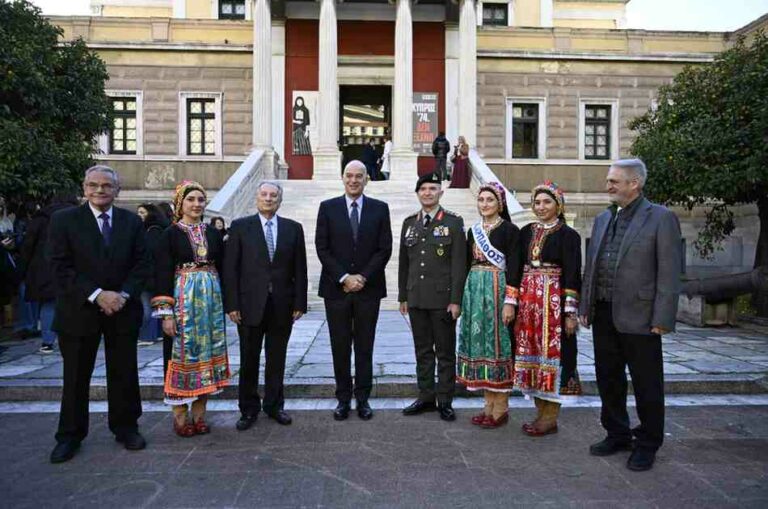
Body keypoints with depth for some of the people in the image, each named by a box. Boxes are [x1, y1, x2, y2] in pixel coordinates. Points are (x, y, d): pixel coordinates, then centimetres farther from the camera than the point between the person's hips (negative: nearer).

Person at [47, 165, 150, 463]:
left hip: (123, 310, 2)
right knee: (76, 377, 10)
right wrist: (97, 295, -17)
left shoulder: (132, 221, 5)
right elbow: (60, 267, -8)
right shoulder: (64, 220, -2)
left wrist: (124, 295, -12)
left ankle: (126, 428, 25)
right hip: (79, 311, -1)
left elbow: (142, 264, 2)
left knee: (124, 374, 10)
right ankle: (70, 436, 26)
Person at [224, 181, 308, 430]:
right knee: (249, 360, 8)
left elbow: (299, 269, 4)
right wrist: (232, 304, -7)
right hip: (250, 304, -1)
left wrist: (299, 303, 0)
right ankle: (249, 409, 23)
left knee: (277, 358, 11)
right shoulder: (240, 227, 1)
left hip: (282, 305, 1)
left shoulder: (293, 228, 5)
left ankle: (274, 405, 26)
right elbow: (230, 268, -1)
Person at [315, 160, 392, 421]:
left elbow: (385, 249, 0)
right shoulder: (328, 207, 3)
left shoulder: (380, 208, 4)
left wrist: (363, 277, -10)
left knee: (365, 347, 8)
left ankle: (363, 398, 19)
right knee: (340, 347, 7)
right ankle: (343, 398, 19)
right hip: (336, 288, 0)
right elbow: (322, 248, -1)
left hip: (368, 288, 0)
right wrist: (344, 278, -10)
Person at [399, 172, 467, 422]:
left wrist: (456, 300, -12)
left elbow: (459, 264, -7)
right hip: (416, 299, 4)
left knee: (445, 352, 5)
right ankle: (425, 397, 23)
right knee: (422, 350, 12)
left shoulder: (453, 222, -2)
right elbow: (404, 262, 12)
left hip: (443, 299, -4)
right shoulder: (409, 223, 10)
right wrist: (403, 297, 10)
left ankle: (445, 401, 16)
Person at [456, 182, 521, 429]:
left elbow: (513, 268, -10)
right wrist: (464, 297, 11)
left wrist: (510, 302, -16)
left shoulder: (509, 230, -4)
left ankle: (500, 408, 10)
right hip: (474, 292, 6)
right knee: (480, 344, 8)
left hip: (498, 291, -6)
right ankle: (489, 405, 20)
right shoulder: (473, 231, 14)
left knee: (497, 344, -2)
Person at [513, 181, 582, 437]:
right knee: (531, 353, 8)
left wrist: (571, 312, -12)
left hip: (553, 302, -5)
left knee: (551, 353, -1)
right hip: (527, 300, 5)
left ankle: (551, 417, 10)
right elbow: (517, 268, 12)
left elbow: (572, 275, -7)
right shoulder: (526, 232, 12)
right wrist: (513, 301, 6)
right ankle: (541, 412, 21)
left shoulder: (568, 235, -3)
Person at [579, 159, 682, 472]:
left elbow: (669, 273, -10)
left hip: (638, 317, -6)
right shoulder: (603, 219, 12)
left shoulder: (661, 218, -6)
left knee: (647, 385, 7)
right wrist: (585, 307, 11)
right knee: (608, 379, 16)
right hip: (603, 315, 6)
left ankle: (647, 445, 24)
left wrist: (662, 319, -14)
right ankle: (617, 435, 33)